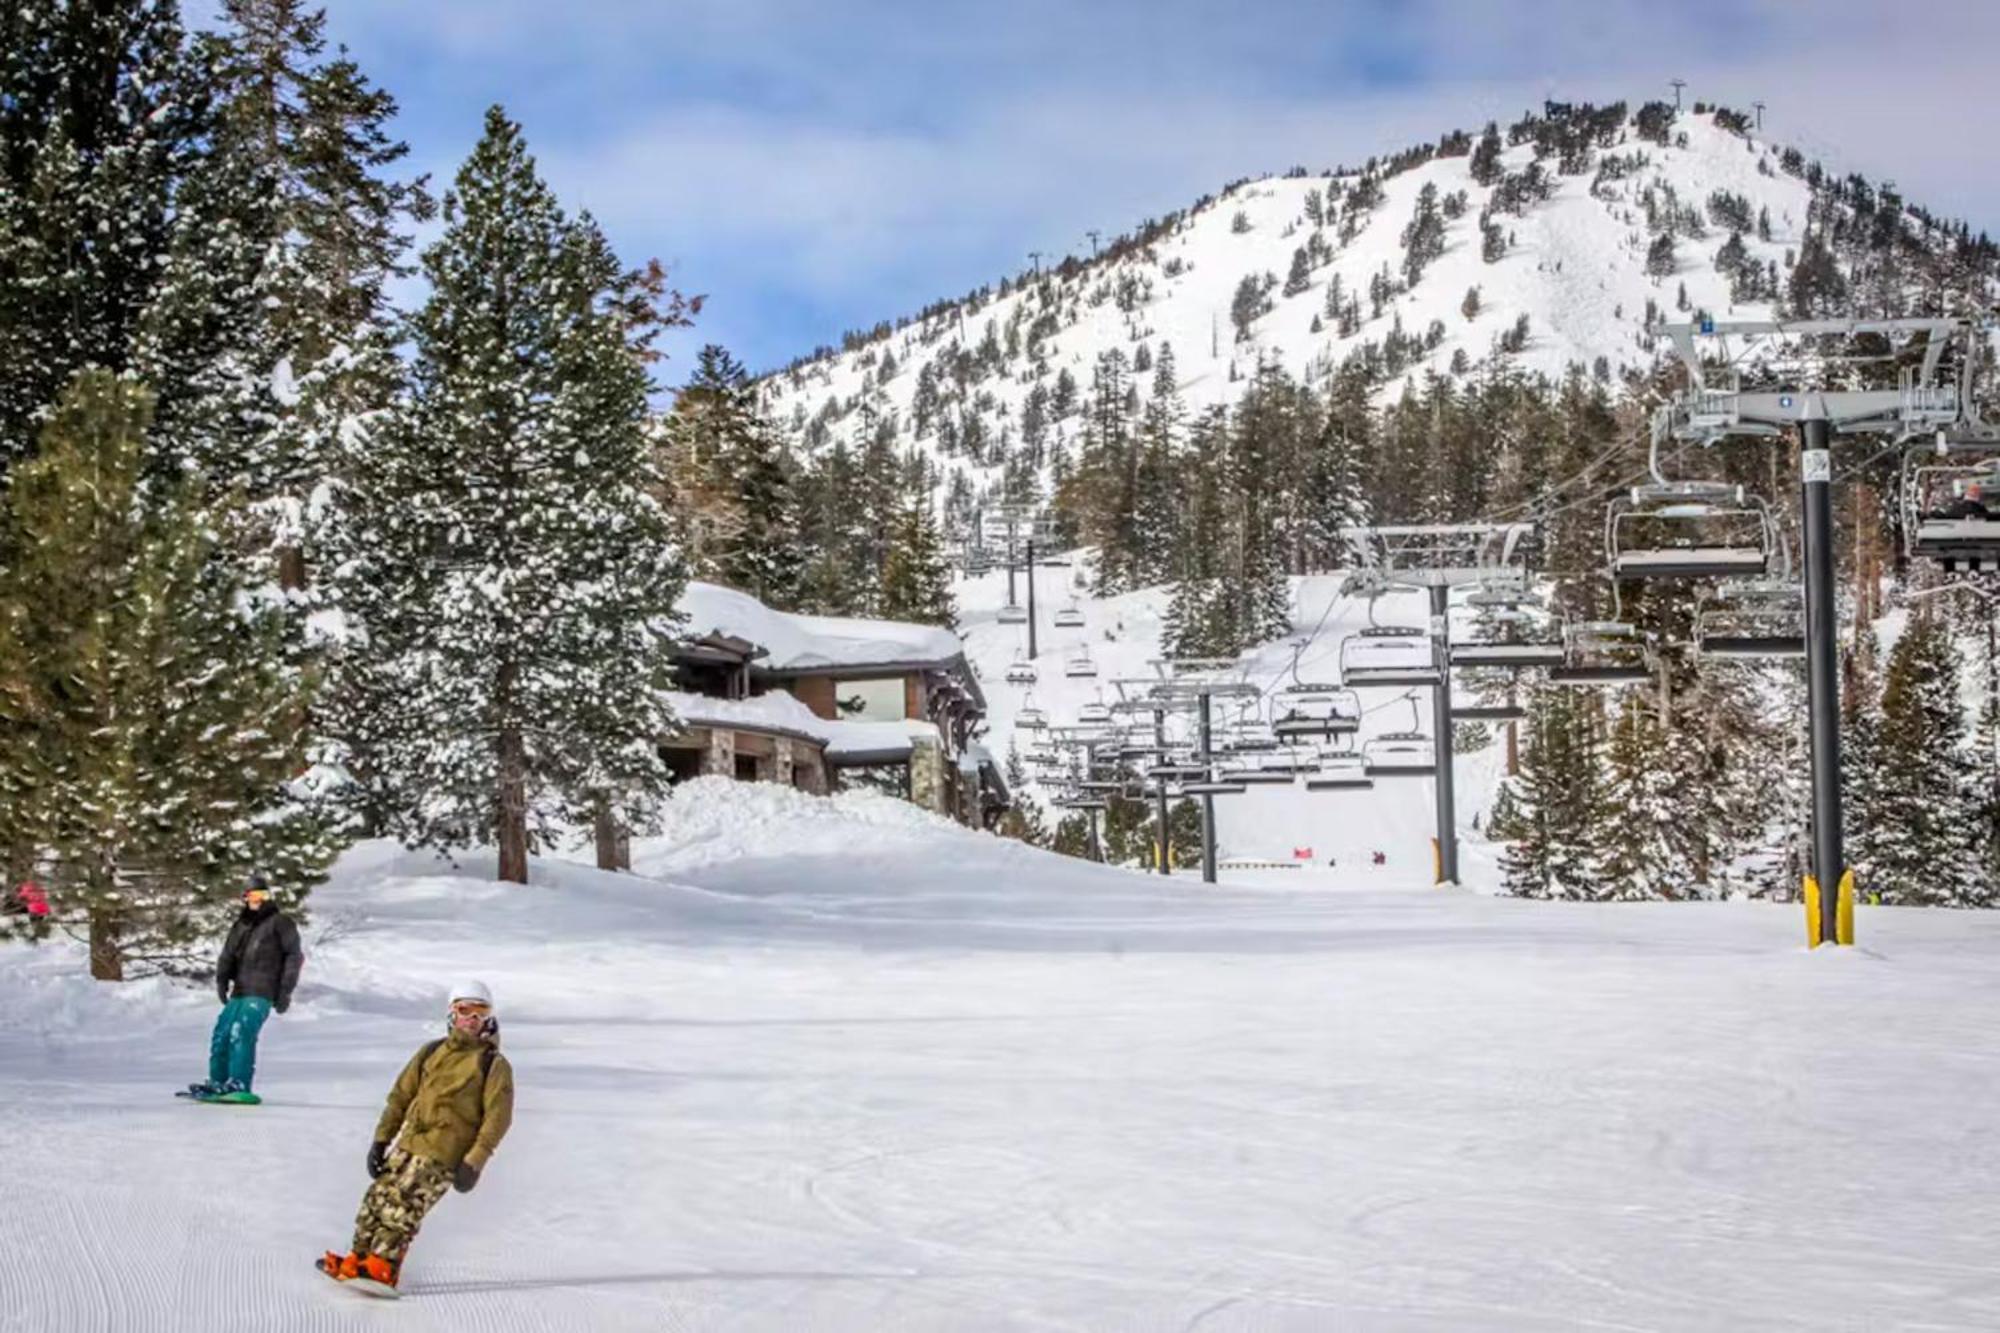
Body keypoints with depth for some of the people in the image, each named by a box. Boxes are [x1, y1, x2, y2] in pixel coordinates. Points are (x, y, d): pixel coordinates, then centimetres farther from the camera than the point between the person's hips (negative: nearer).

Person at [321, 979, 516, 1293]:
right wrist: (381, 1139, 10)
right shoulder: (431, 1052, 14)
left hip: (444, 1155, -6)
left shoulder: (494, 1065, -1)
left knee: (402, 1205, -16)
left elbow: (498, 1116, -7)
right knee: (377, 1197, 3)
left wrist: (474, 1162, -14)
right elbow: (401, 1096, 17)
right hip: (409, 1144, 6)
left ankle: (381, 1267, -14)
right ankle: (357, 1258, 14)